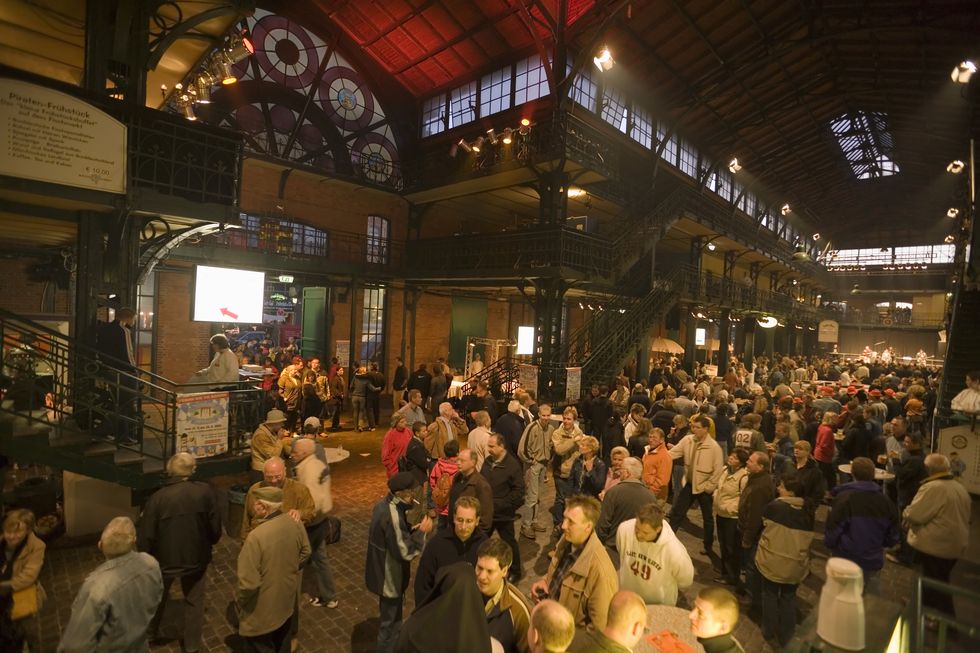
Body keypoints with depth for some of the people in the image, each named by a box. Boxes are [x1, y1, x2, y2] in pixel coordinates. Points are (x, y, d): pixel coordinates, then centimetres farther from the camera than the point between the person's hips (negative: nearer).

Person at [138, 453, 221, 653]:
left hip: (164, 559, 0)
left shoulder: (158, 498, -21)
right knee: (194, 602, 21)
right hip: (196, 558, 0)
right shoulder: (205, 491, -20)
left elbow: (146, 537, -14)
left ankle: (149, 634, 51)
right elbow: (215, 527, -12)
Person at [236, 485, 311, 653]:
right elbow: (305, 552, 2)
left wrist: (239, 601, -7)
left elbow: (249, 583, -27)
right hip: (288, 599, 6)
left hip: (263, 609, -5)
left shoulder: (256, 536, -33)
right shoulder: (295, 523, -14)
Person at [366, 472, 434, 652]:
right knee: (391, 622, 12)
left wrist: (412, 529, -3)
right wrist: (421, 531, -19)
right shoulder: (392, 516, -33)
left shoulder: (384, 504, -3)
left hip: (381, 572, 10)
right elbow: (406, 552, -30)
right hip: (390, 578, -10)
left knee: (389, 617, 30)